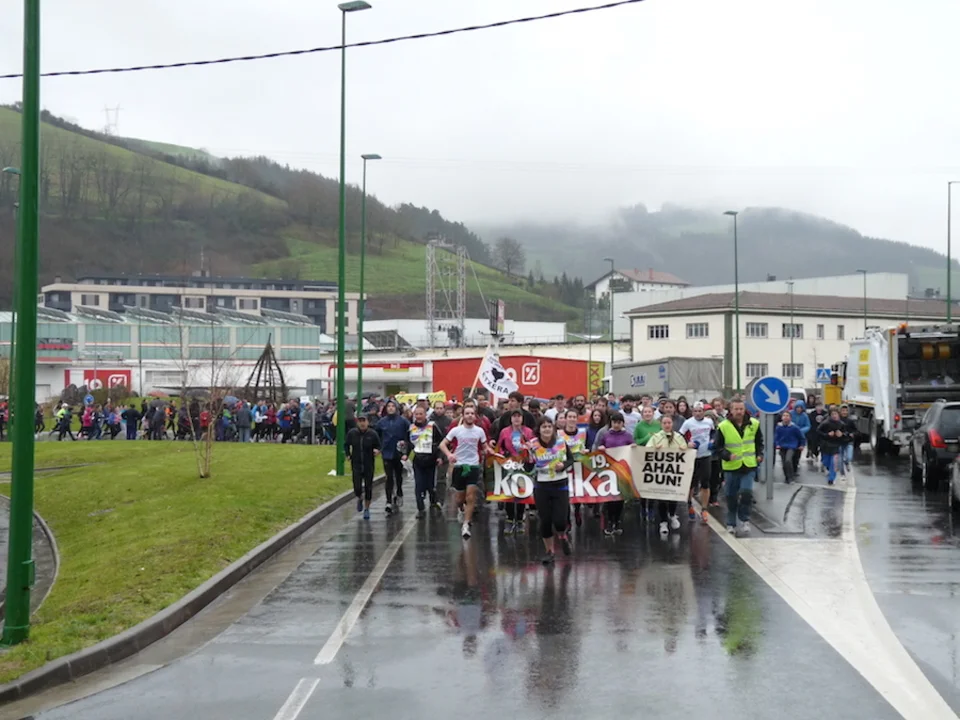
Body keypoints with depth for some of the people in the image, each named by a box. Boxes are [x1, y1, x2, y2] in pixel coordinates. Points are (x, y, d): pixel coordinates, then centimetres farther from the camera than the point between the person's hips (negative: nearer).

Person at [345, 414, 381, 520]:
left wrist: (377, 450, -19)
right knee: (357, 487, -7)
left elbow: (378, 446, 3)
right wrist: (348, 455, 1)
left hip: (369, 465, 0)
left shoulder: (373, 434, -8)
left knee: (368, 488, 3)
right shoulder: (352, 433, -4)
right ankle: (360, 499, 29)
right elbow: (346, 444, 12)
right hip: (356, 465, 1)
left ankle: (367, 509, 21)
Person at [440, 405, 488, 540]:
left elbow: (485, 447, 14)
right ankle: (461, 509, 47)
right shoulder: (456, 430, -4)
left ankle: (466, 525, -7)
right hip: (459, 465, 0)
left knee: (471, 497, -10)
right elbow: (442, 444, -2)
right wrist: (449, 454, -20)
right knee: (460, 496, 12)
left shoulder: (480, 431, 1)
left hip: (473, 466, 0)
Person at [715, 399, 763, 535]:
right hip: (731, 467, -1)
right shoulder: (723, 427, -10)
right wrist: (727, 455, -19)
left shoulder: (754, 424, -1)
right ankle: (731, 524, 23)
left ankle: (744, 520, 4)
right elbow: (717, 447, -4)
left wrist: (759, 454, 1)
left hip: (749, 466, 1)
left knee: (746, 493, -14)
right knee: (732, 497, 8)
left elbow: (759, 441, 15)